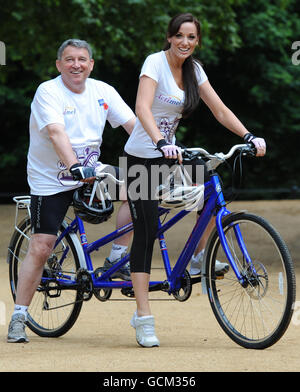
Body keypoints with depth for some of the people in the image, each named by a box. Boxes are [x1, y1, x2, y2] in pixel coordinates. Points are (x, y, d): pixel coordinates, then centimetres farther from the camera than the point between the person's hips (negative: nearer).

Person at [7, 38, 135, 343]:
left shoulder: (102, 91, 1)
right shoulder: (48, 92, -15)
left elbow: (133, 124, -3)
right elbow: (56, 133, -30)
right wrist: (75, 167, -45)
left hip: (91, 173, 5)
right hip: (50, 181, -5)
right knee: (41, 247, -11)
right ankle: (18, 317, -2)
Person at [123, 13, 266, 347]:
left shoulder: (194, 69, 4)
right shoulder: (156, 62, -16)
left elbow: (220, 110, 4)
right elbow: (142, 108, -30)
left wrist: (249, 136, -11)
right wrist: (161, 142, -46)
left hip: (168, 154, 7)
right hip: (142, 157, -6)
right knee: (146, 232, -10)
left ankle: (198, 256, 10)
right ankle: (143, 319, -9)